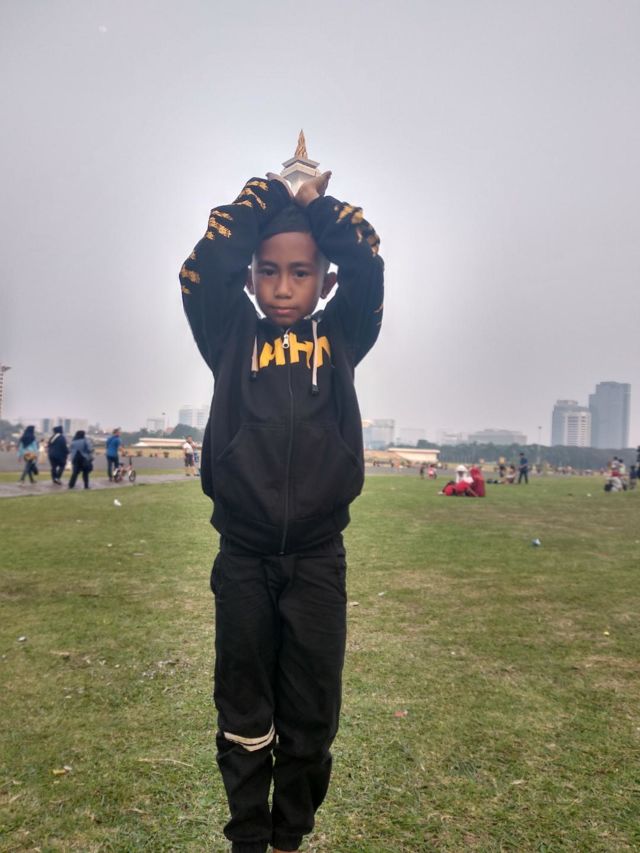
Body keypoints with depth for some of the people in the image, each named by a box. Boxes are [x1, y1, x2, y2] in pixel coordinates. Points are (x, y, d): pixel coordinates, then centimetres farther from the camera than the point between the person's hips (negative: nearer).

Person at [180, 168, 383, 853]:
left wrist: (315, 199, 4)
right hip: (243, 557, 0)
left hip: (318, 558, 1)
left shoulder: (340, 337, 5)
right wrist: (270, 193, -1)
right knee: (243, 712, 14)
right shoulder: (233, 338, 3)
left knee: (312, 715, 13)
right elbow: (203, 269, -9)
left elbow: (367, 264, -7)